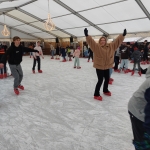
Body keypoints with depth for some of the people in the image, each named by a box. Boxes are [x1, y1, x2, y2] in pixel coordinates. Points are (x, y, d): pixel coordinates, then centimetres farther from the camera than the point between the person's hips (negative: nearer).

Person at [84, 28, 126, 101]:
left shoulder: (110, 46, 2)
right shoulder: (96, 46, -11)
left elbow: (117, 41, 6)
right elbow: (91, 41, -24)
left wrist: (123, 35, 1)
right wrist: (87, 35, -38)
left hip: (107, 66, 6)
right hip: (99, 66, -6)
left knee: (107, 79, 19)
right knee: (100, 80, -6)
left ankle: (105, 90, 44)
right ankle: (96, 94, 7)